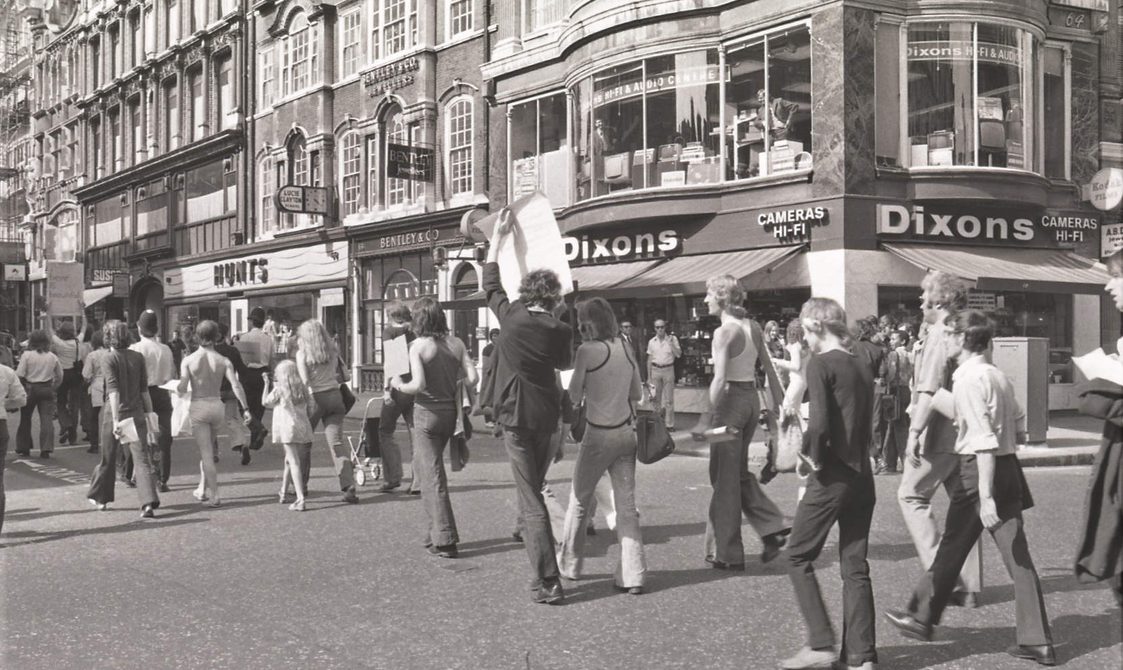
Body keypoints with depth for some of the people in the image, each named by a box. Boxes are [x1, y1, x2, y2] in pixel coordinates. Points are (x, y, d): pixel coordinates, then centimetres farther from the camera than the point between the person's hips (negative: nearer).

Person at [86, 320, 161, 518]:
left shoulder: (109, 360, -9)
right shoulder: (138, 357, 3)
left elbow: (113, 390, -18)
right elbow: (144, 389, 7)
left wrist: (115, 419, -21)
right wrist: (149, 412, 14)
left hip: (114, 415, -2)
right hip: (136, 414, 2)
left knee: (108, 458, 15)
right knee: (142, 458, -5)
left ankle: (99, 497, 33)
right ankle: (149, 503, -18)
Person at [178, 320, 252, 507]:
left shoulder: (188, 360, -5)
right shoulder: (223, 361, -2)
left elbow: (182, 389, -10)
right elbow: (236, 386, -12)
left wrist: (175, 388, 12)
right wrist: (246, 409, -10)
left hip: (198, 407, -2)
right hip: (217, 406, 3)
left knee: (206, 452, 0)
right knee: (208, 449, 22)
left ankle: (214, 496, -4)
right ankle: (203, 489, 31)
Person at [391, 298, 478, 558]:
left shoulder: (418, 346, -12)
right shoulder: (456, 343, 2)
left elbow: (418, 384, -21)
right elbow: (472, 379, -4)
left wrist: (399, 385, -2)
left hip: (428, 413, -6)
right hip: (450, 412, 6)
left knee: (431, 476, -1)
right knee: (423, 467, 22)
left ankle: (445, 540, -3)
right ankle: (436, 531, 27)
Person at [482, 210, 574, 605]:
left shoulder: (512, 317, -7)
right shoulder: (560, 331, -2)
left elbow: (490, 282, 10)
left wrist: (498, 236, 20)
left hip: (516, 417, -3)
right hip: (547, 417, 4)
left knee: (531, 500, -5)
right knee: (534, 488, 21)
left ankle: (548, 583, -9)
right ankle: (542, 572, 31)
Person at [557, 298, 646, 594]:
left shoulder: (587, 351, -13)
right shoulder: (626, 348, 4)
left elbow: (574, 396, -8)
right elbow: (637, 393, 12)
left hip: (598, 435, -5)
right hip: (626, 433, 5)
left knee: (580, 502, 13)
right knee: (627, 505, 5)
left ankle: (568, 564, 26)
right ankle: (633, 575, 1)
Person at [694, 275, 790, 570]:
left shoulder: (724, 332, -15)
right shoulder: (753, 328, 8)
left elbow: (719, 379, -23)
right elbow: (770, 369, 11)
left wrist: (708, 416, -21)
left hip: (731, 400, -8)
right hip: (753, 399, 8)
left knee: (725, 477, 3)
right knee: (740, 472, 20)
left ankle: (727, 553, 10)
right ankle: (773, 529, 11)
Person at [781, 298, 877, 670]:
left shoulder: (821, 364, -10)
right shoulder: (861, 366, 12)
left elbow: (819, 422, -21)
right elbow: (866, 422, 13)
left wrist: (813, 454, -7)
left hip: (832, 475, -7)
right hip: (862, 474, 7)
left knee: (799, 557, 5)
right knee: (855, 566, 10)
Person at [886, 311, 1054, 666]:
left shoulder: (968, 378, -15)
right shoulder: (998, 376, 10)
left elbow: (984, 441, -21)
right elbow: (1019, 431, 15)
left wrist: (985, 497, -23)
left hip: (978, 469, -7)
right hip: (1008, 466, 7)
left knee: (952, 548, 8)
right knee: (1018, 556, 6)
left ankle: (921, 618, 25)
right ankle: (1037, 641, 8)